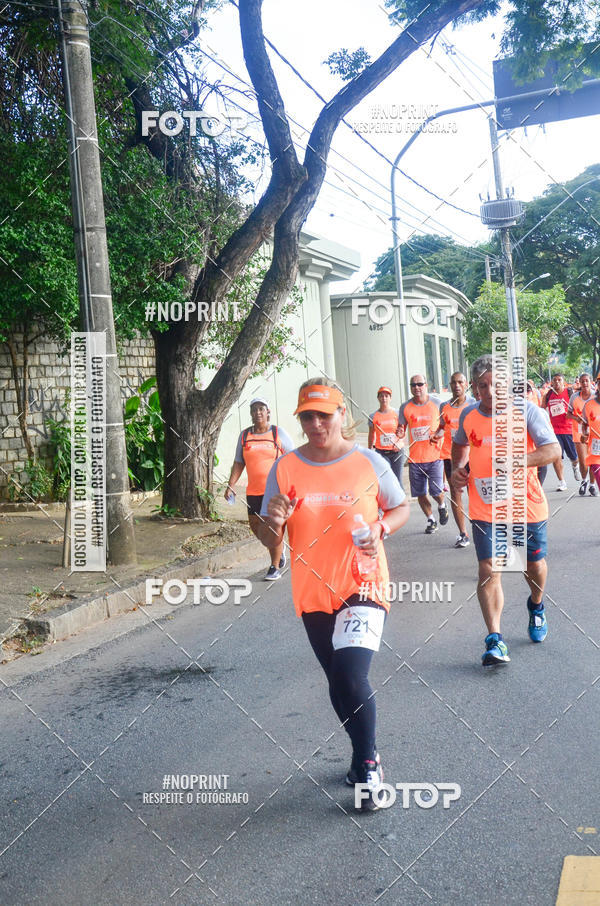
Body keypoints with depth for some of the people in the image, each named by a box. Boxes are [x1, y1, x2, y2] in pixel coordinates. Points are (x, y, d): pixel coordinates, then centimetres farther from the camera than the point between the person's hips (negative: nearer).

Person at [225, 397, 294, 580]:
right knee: (255, 525, 7)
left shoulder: (279, 434, -1)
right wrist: (230, 485, 3)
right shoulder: (244, 435, 9)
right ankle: (278, 548, 36)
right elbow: (238, 463, 12)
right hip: (253, 491, 4)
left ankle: (275, 567, 8)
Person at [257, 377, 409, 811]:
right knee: (338, 683, 15)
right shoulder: (286, 469, -1)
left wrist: (380, 528, -12)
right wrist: (274, 521, -20)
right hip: (314, 593, 3)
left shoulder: (368, 462, -4)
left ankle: (367, 766, 7)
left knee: (353, 678, -17)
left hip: (363, 585, -3)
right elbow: (270, 540, 3)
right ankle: (366, 756, 39)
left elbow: (401, 508, 9)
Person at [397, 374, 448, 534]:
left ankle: (442, 505, 28)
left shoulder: (437, 403, 0)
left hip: (434, 455, -2)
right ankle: (430, 520, 27)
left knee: (436, 491, -7)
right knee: (420, 493, 6)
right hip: (415, 457, 2)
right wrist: (399, 433, -13)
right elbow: (401, 429, 10)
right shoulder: (405, 407, 4)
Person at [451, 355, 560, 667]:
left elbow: (554, 450, -19)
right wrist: (458, 467, 6)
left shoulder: (526, 411, -11)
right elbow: (460, 444, 24)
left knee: (534, 564, 15)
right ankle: (495, 639, -6)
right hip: (485, 509, 2)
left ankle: (536, 607, 48)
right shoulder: (468, 415, 2)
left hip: (526, 505, -1)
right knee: (488, 570, -9)